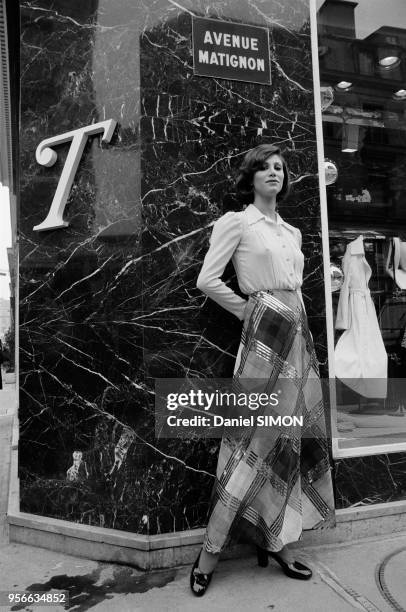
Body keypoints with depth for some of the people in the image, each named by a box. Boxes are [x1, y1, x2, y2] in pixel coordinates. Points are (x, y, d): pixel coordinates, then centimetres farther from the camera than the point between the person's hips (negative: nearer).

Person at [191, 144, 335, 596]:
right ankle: (209, 555, 6)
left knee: (295, 438, 7)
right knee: (256, 441, -8)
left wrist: (293, 321, 12)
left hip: (297, 334, 7)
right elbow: (207, 280, -8)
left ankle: (277, 542, 22)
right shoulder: (236, 223, -1)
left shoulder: (292, 232, 20)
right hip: (263, 335, -7)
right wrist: (250, 311, -1)